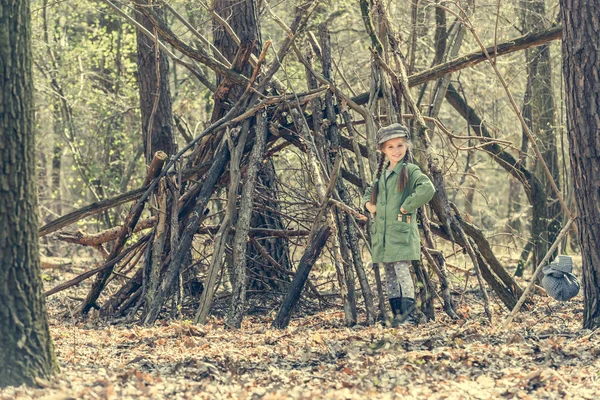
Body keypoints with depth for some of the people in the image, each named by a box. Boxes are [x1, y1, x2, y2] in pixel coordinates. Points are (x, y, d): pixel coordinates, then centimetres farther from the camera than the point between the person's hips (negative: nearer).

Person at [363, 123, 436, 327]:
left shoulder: (410, 170, -6)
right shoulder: (382, 173, 17)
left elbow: (427, 189, -24)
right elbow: (370, 192, 35)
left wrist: (407, 206, -18)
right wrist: (368, 203, 13)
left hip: (401, 230, -8)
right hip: (381, 232, 8)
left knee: (401, 270, -14)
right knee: (390, 274, 9)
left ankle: (408, 315, -14)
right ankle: (397, 314, 14)